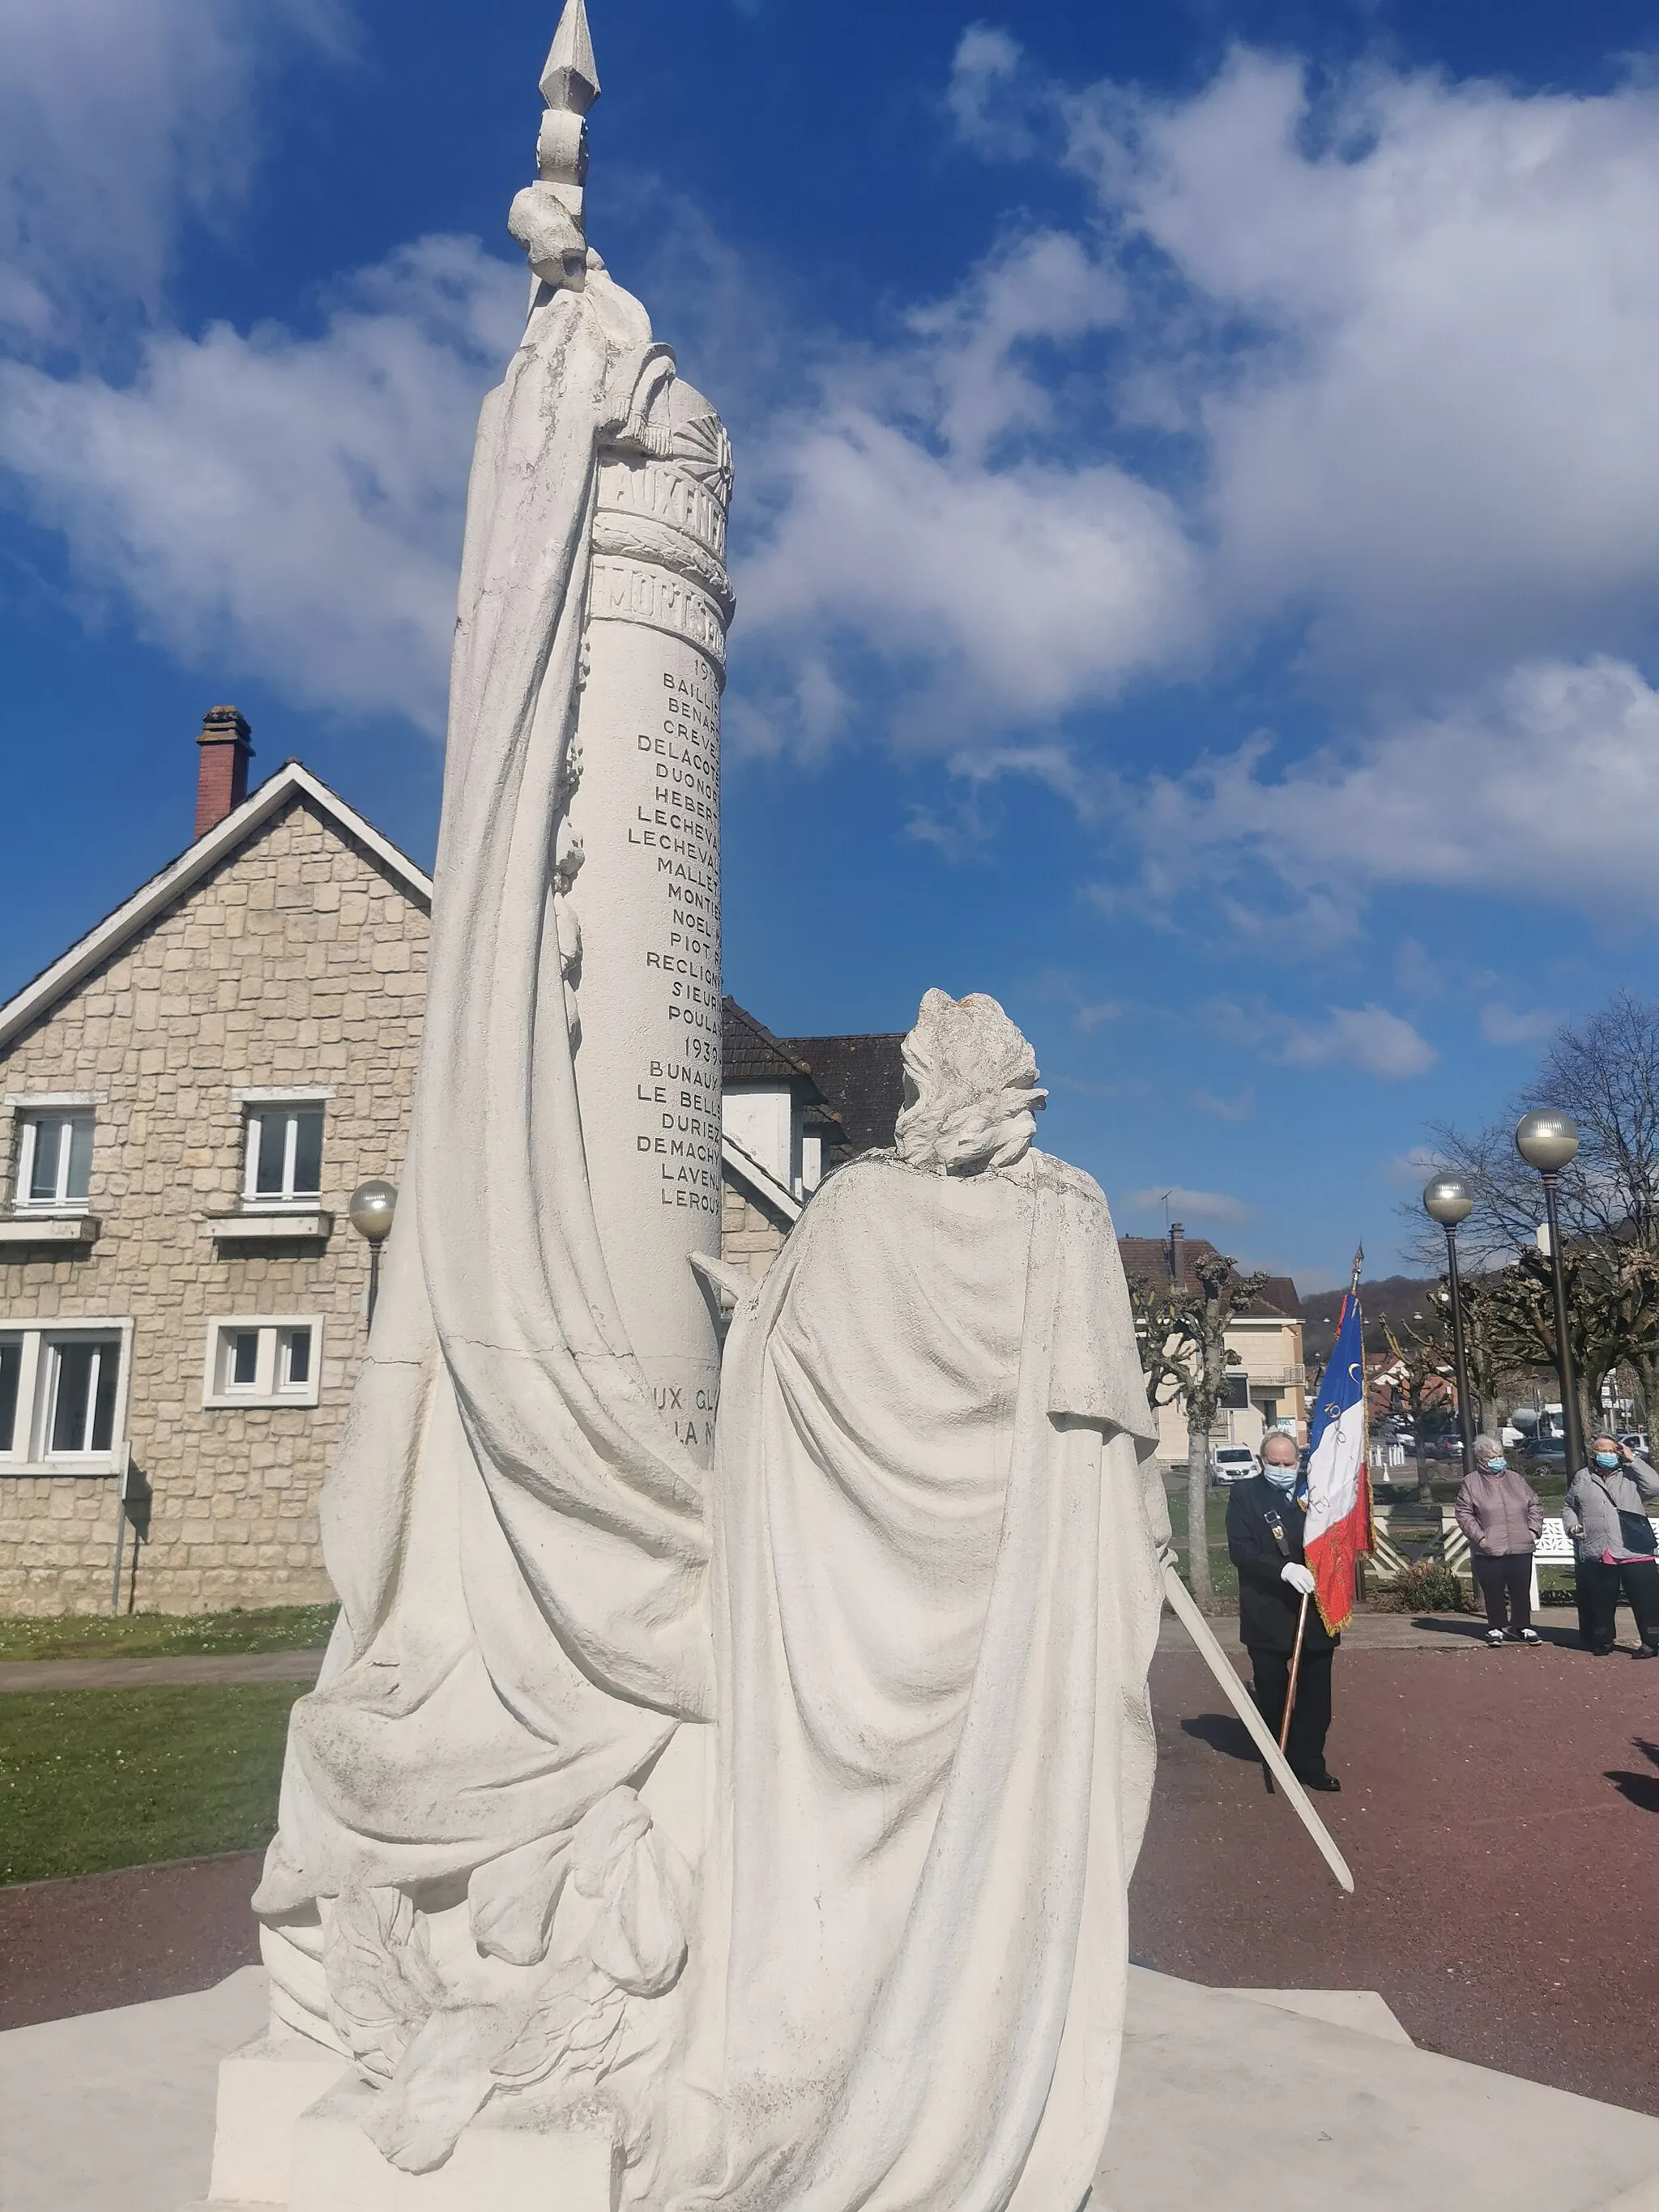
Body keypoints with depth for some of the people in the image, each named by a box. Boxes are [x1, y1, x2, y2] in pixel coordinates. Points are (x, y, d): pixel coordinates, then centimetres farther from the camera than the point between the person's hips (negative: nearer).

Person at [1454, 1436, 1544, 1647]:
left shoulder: (1516, 1479, 13)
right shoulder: (1471, 1482, 0)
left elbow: (1534, 1505, 18)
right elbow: (1463, 1513, -3)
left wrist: (1534, 1530, 6)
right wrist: (1479, 1536, -11)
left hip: (1521, 1548, 3)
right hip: (1488, 1550, -3)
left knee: (1522, 1591, 8)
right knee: (1494, 1593, 3)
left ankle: (1523, 1626, 22)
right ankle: (1496, 1628, 17)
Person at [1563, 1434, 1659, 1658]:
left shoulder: (1630, 1474, 5)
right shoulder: (1582, 1478, 12)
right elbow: (1569, 1507, 21)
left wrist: (1632, 1460, -10)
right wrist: (1572, 1525, 2)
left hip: (1635, 1553, -2)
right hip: (1595, 1556, 2)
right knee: (1600, 1602, 12)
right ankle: (1604, 1640, 27)